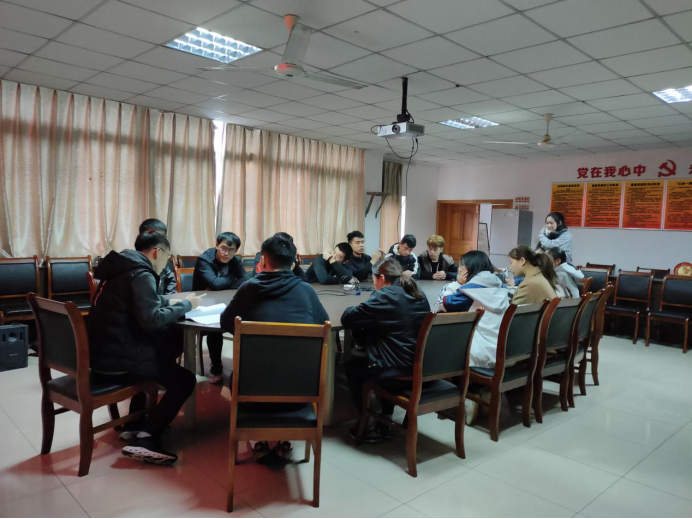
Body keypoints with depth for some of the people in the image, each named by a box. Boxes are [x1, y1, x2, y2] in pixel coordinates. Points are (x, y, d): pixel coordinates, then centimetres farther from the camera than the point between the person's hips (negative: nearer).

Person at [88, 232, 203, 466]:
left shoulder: (122, 268, 14)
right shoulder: (140, 274, -15)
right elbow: (151, 320, -25)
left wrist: (169, 302, 12)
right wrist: (186, 305, -12)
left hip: (102, 354, 10)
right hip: (117, 361, -10)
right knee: (185, 381, -2)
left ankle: (135, 424, 30)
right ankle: (144, 439, -7)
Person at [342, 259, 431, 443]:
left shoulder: (384, 296, -14)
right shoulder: (420, 296, 9)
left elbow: (347, 319, -11)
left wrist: (359, 309, 10)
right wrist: (369, 319, 20)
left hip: (396, 368, -7)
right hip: (421, 365, 7)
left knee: (353, 367, 20)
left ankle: (369, 426, 23)